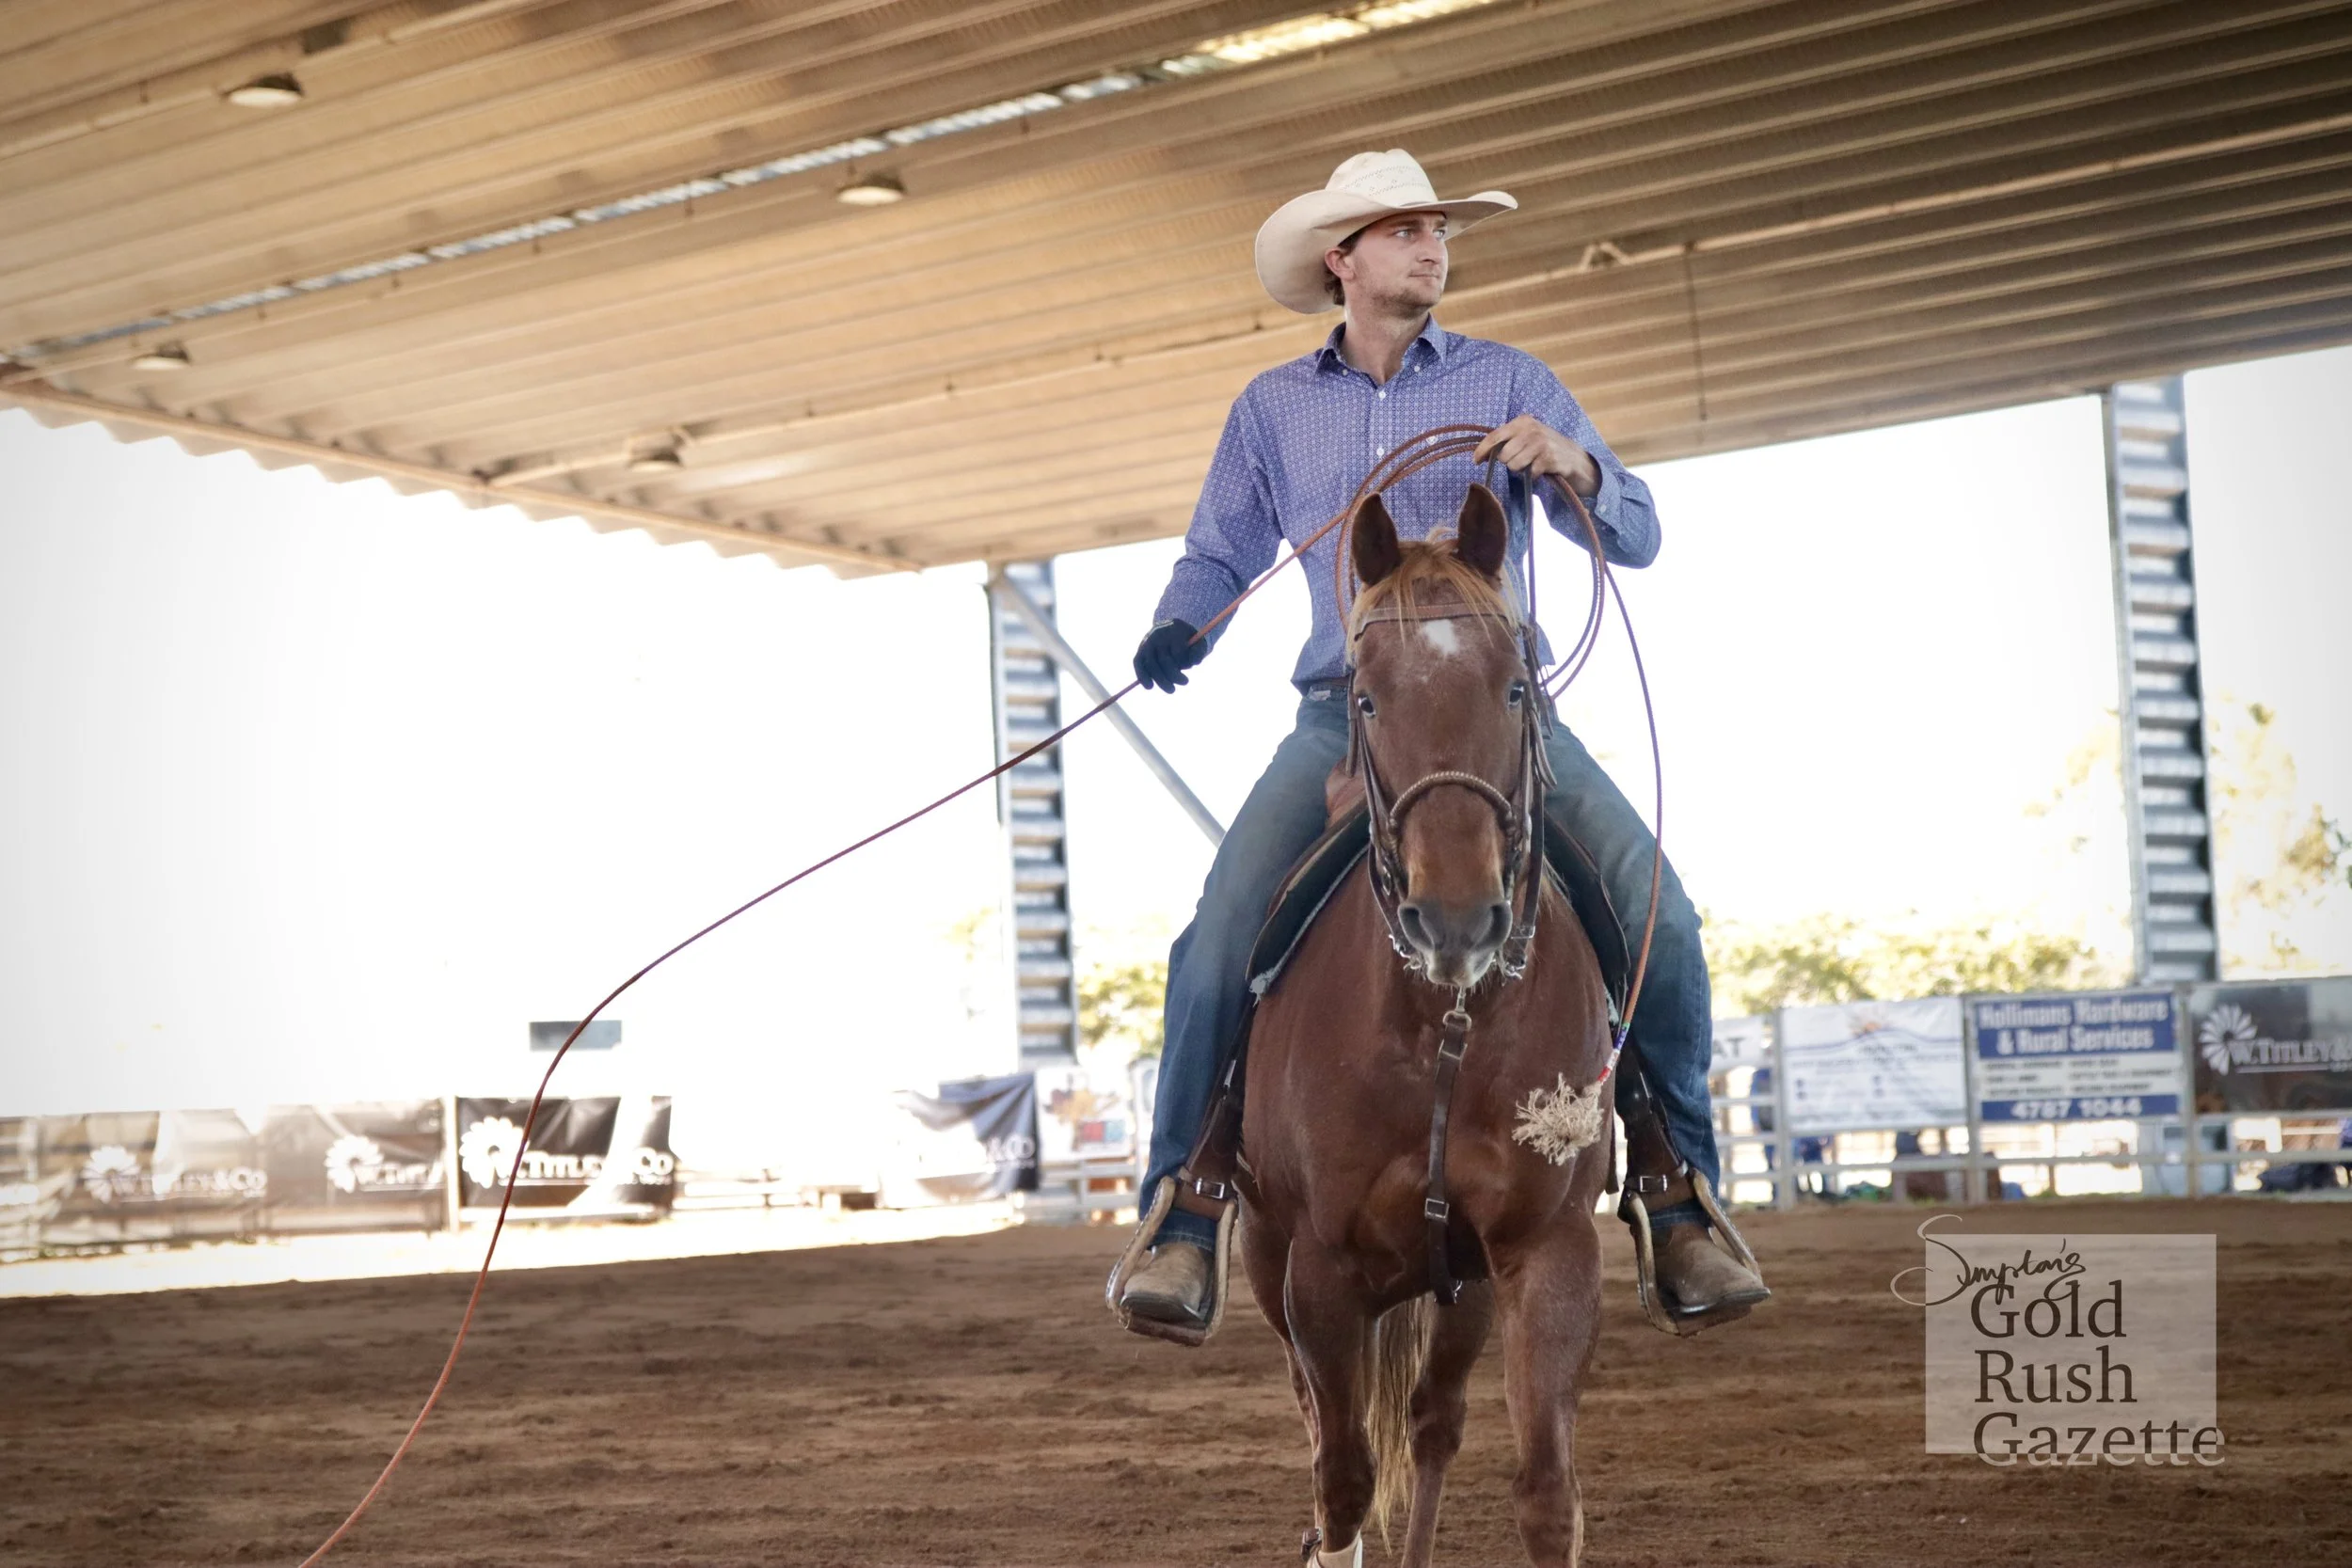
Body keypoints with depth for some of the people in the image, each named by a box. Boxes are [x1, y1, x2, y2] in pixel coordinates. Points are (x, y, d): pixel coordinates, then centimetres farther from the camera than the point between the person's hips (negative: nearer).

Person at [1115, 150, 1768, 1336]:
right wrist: (1178, 629, -6)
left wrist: (1574, 465, -18)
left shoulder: (1511, 384, 7)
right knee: (1215, 952, -18)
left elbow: (1635, 538, 3)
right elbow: (1219, 556, 17)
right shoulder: (1271, 409, 11)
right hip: (1343, 717, 1)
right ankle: (1180, 1226, -5)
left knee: (1658, 923, -19)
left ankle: (1679, 1206, -4)